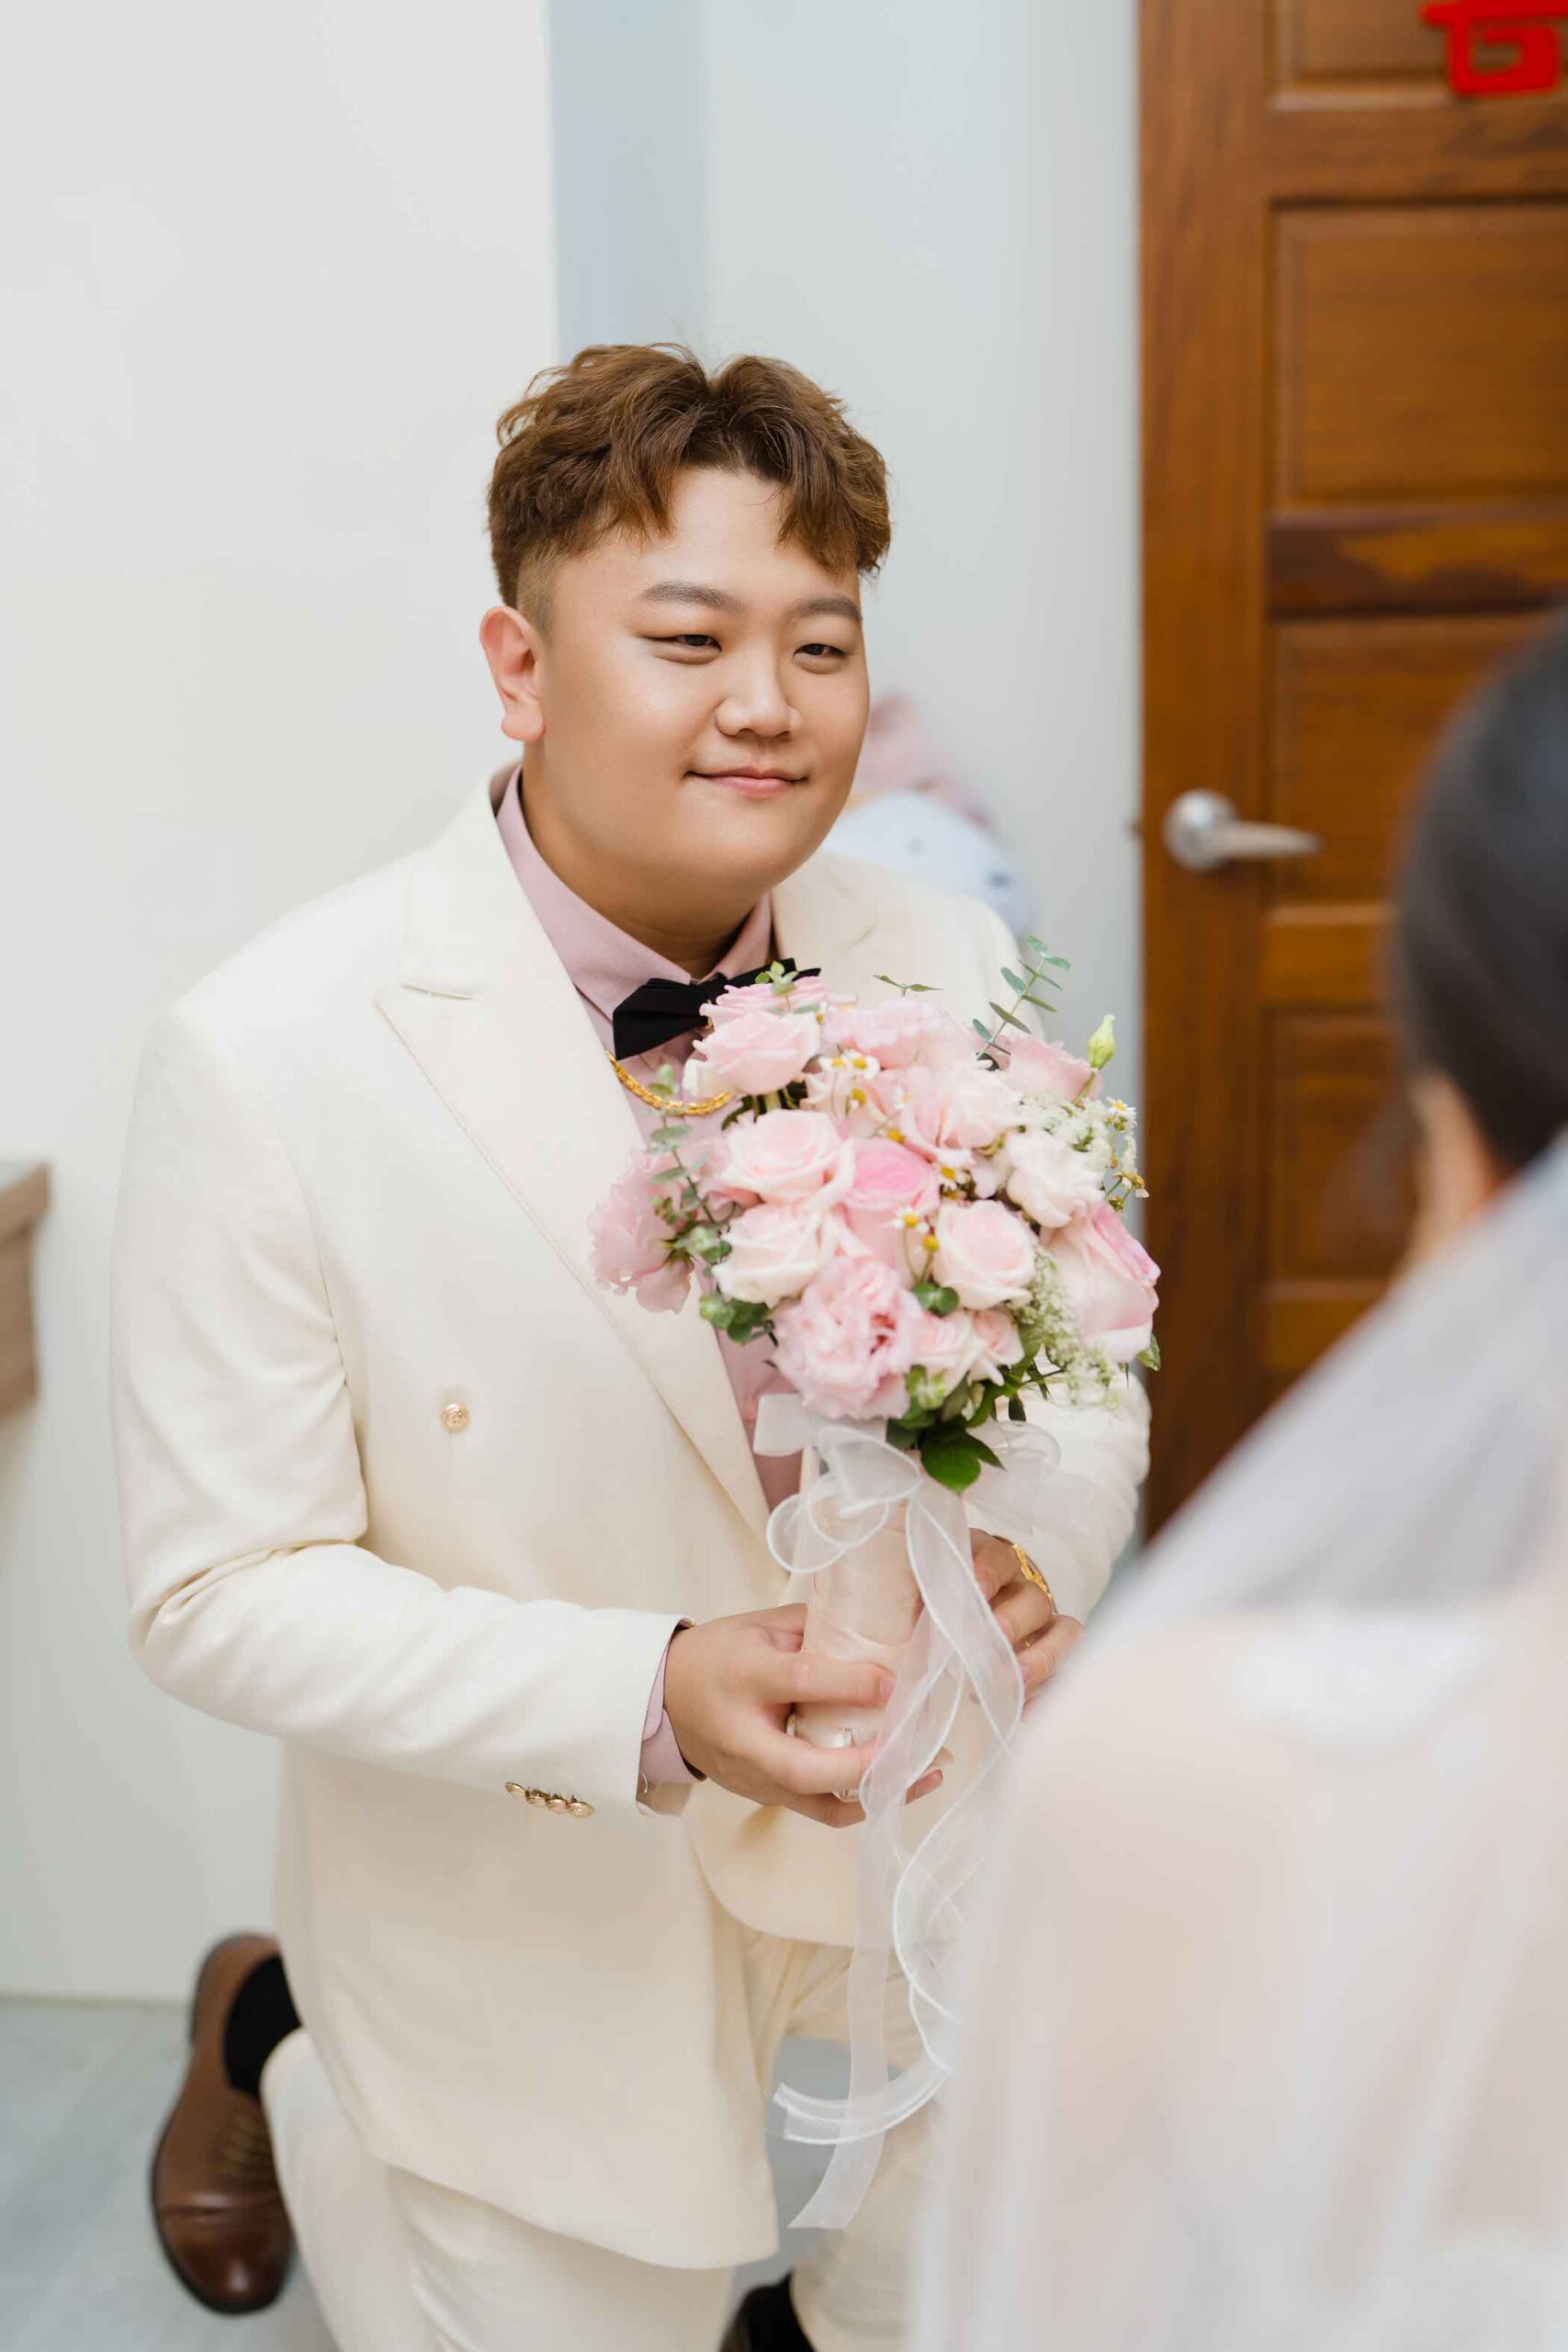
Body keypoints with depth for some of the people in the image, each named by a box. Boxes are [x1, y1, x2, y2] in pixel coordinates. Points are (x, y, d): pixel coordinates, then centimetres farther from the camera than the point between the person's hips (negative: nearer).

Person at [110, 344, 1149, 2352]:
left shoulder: (943, 974, -11)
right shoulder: (269, 1060, -23)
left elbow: (1081, 1380, 1)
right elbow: (222, 1594, -19)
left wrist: (1033, 1556, -22)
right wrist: (651, 1698, -30)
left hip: (914, 1872, 4)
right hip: (543, 1941, -3)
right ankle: (277, 2038, 43)